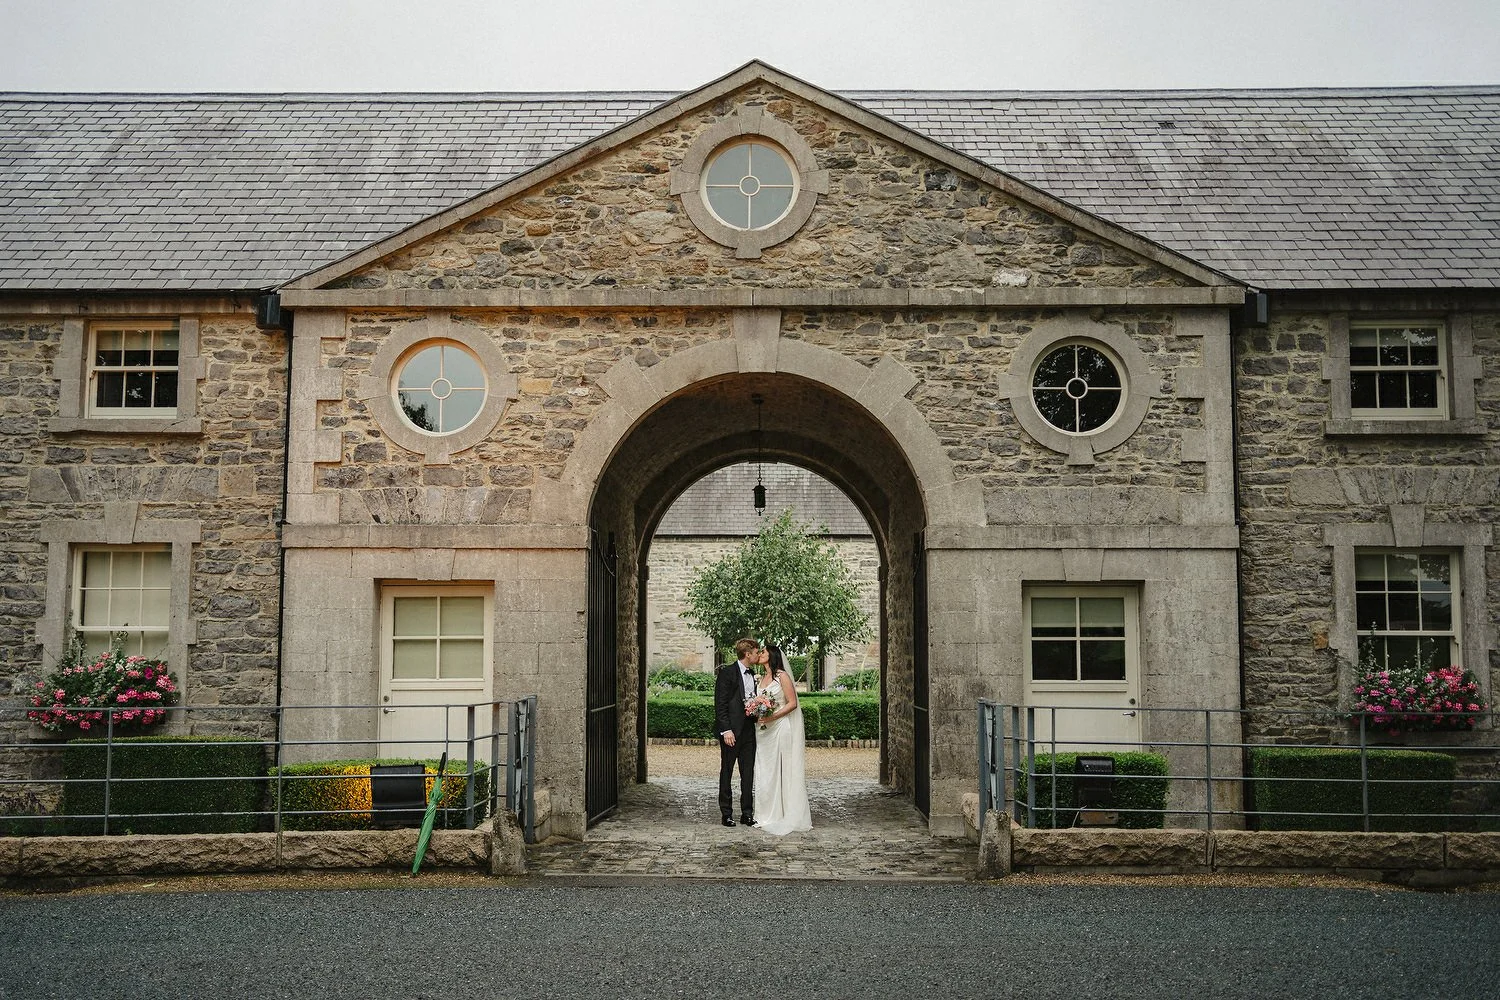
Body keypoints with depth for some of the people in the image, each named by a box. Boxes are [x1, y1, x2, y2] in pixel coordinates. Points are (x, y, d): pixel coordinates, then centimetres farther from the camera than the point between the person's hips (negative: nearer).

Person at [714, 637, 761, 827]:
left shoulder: (752, 674, 13)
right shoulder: (727, 672, -9)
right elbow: (720, 704, -12)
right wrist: (726, 730, -17)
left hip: (749, 730, 7)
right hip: (731, 730, -7)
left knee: (748, 773, 8)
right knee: (726, 772, 4)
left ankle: (747, 813, 13)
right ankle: (726, 814, 10)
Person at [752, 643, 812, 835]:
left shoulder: (782, 676, -6)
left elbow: (792, 703, -9)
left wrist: (773, 717, -18)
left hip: (781, 728, -7)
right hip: (765, 731, 7)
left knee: (782, 771, -4)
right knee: (765, 773, 5)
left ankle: (787, 817, 2)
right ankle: (769, 815, 11)